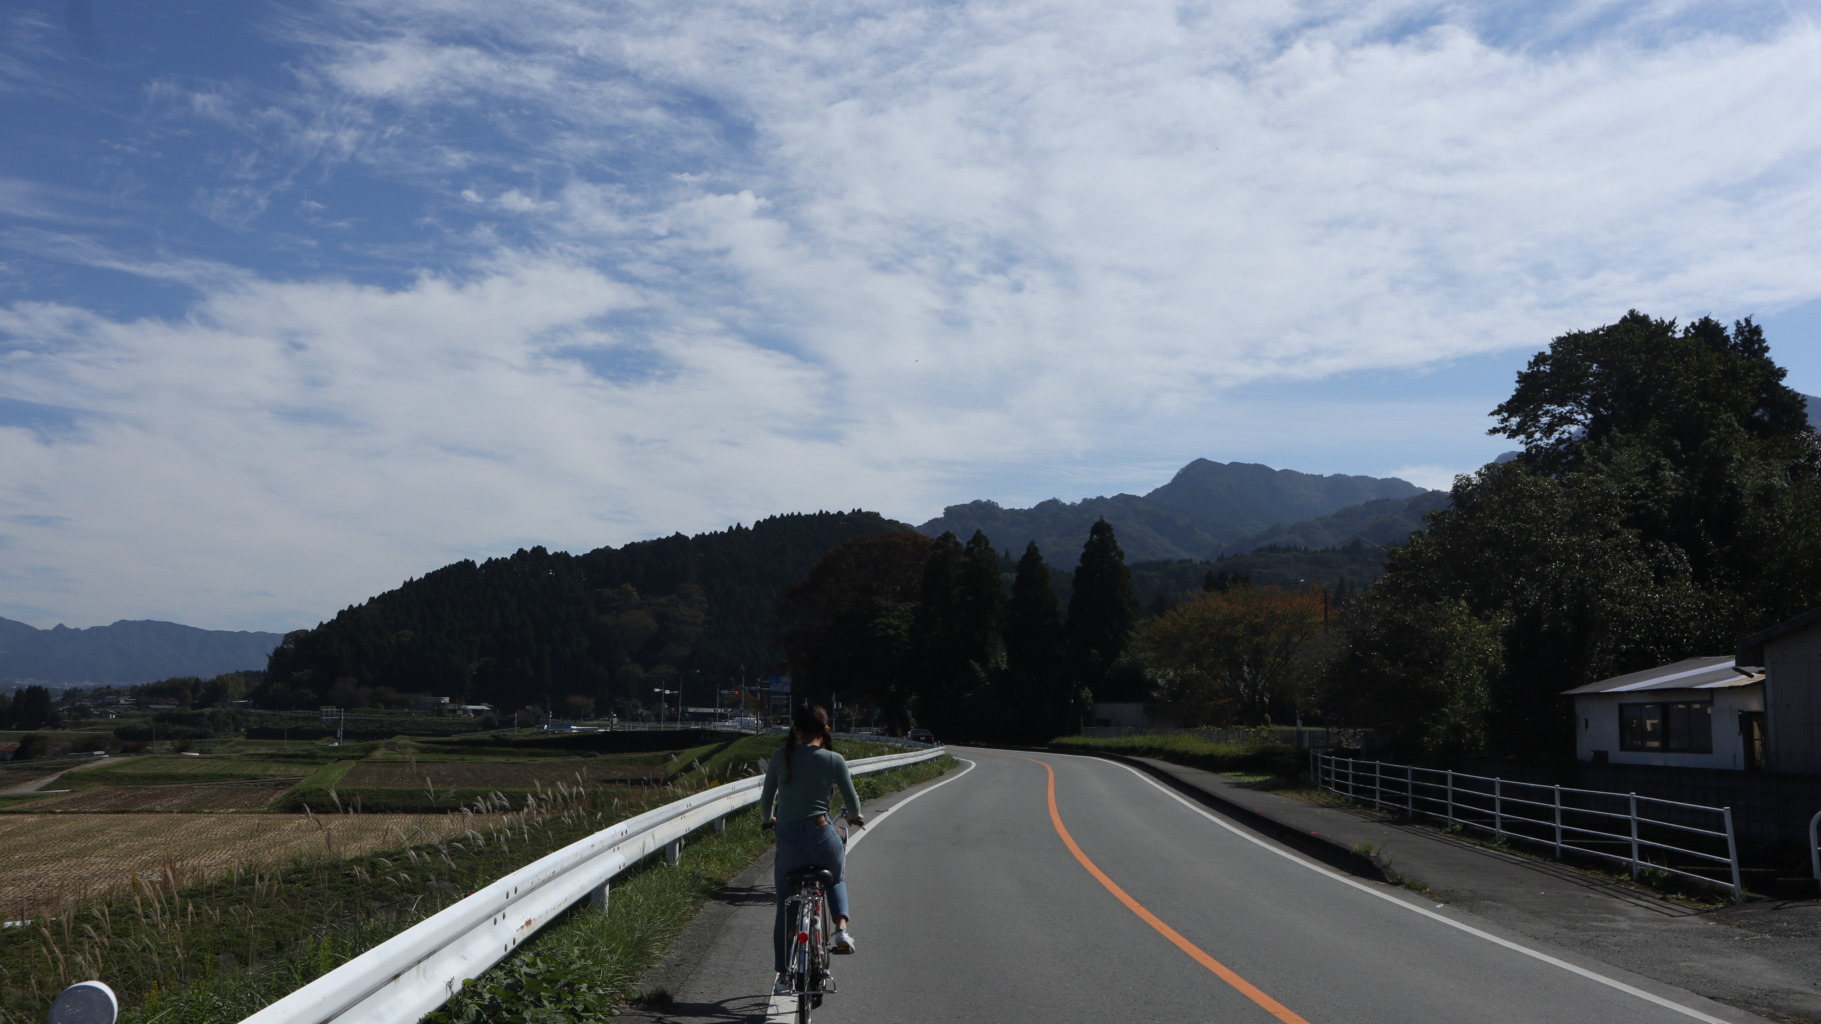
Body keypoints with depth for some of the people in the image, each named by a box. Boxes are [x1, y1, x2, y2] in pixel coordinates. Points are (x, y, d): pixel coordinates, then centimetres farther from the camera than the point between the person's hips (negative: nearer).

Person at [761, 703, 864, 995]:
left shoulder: (781, 756, 3)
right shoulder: (834, 760, -2)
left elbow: (765, 798, 10)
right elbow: (852, 802, 4)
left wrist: (767, 820, 31)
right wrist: (854, 817, 27)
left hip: (787, 840, 1)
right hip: (822, 836, -1)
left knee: (785, 910, 16)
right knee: (836, 879, 32)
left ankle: (783, 976, 20)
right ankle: (841, 928, 9)